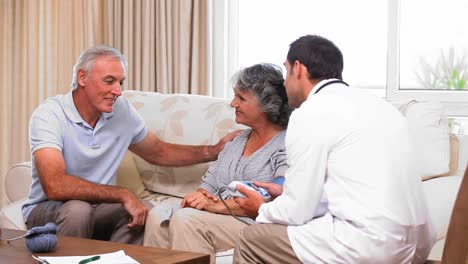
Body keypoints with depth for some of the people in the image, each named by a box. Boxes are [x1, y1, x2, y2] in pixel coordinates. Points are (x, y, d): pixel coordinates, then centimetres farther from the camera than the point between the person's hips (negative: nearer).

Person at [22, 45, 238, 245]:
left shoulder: (122, 110, -1)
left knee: (143, 213, -24)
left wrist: (214, 151, 5)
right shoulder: (49, 114, -18)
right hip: (47, 209, -4)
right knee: (78, 210, -36)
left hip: (98, 206, 5)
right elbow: (55, 186, -32)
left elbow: (158, 152, 16)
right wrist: (122, 194, -32)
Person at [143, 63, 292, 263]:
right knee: (158, 215, -13)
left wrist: (219, 205, -22)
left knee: (186, 218, -27)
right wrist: (199, 197, -5)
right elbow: (210, 181, 20)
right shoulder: (238, 140, 20)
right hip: (221, 220, 8)